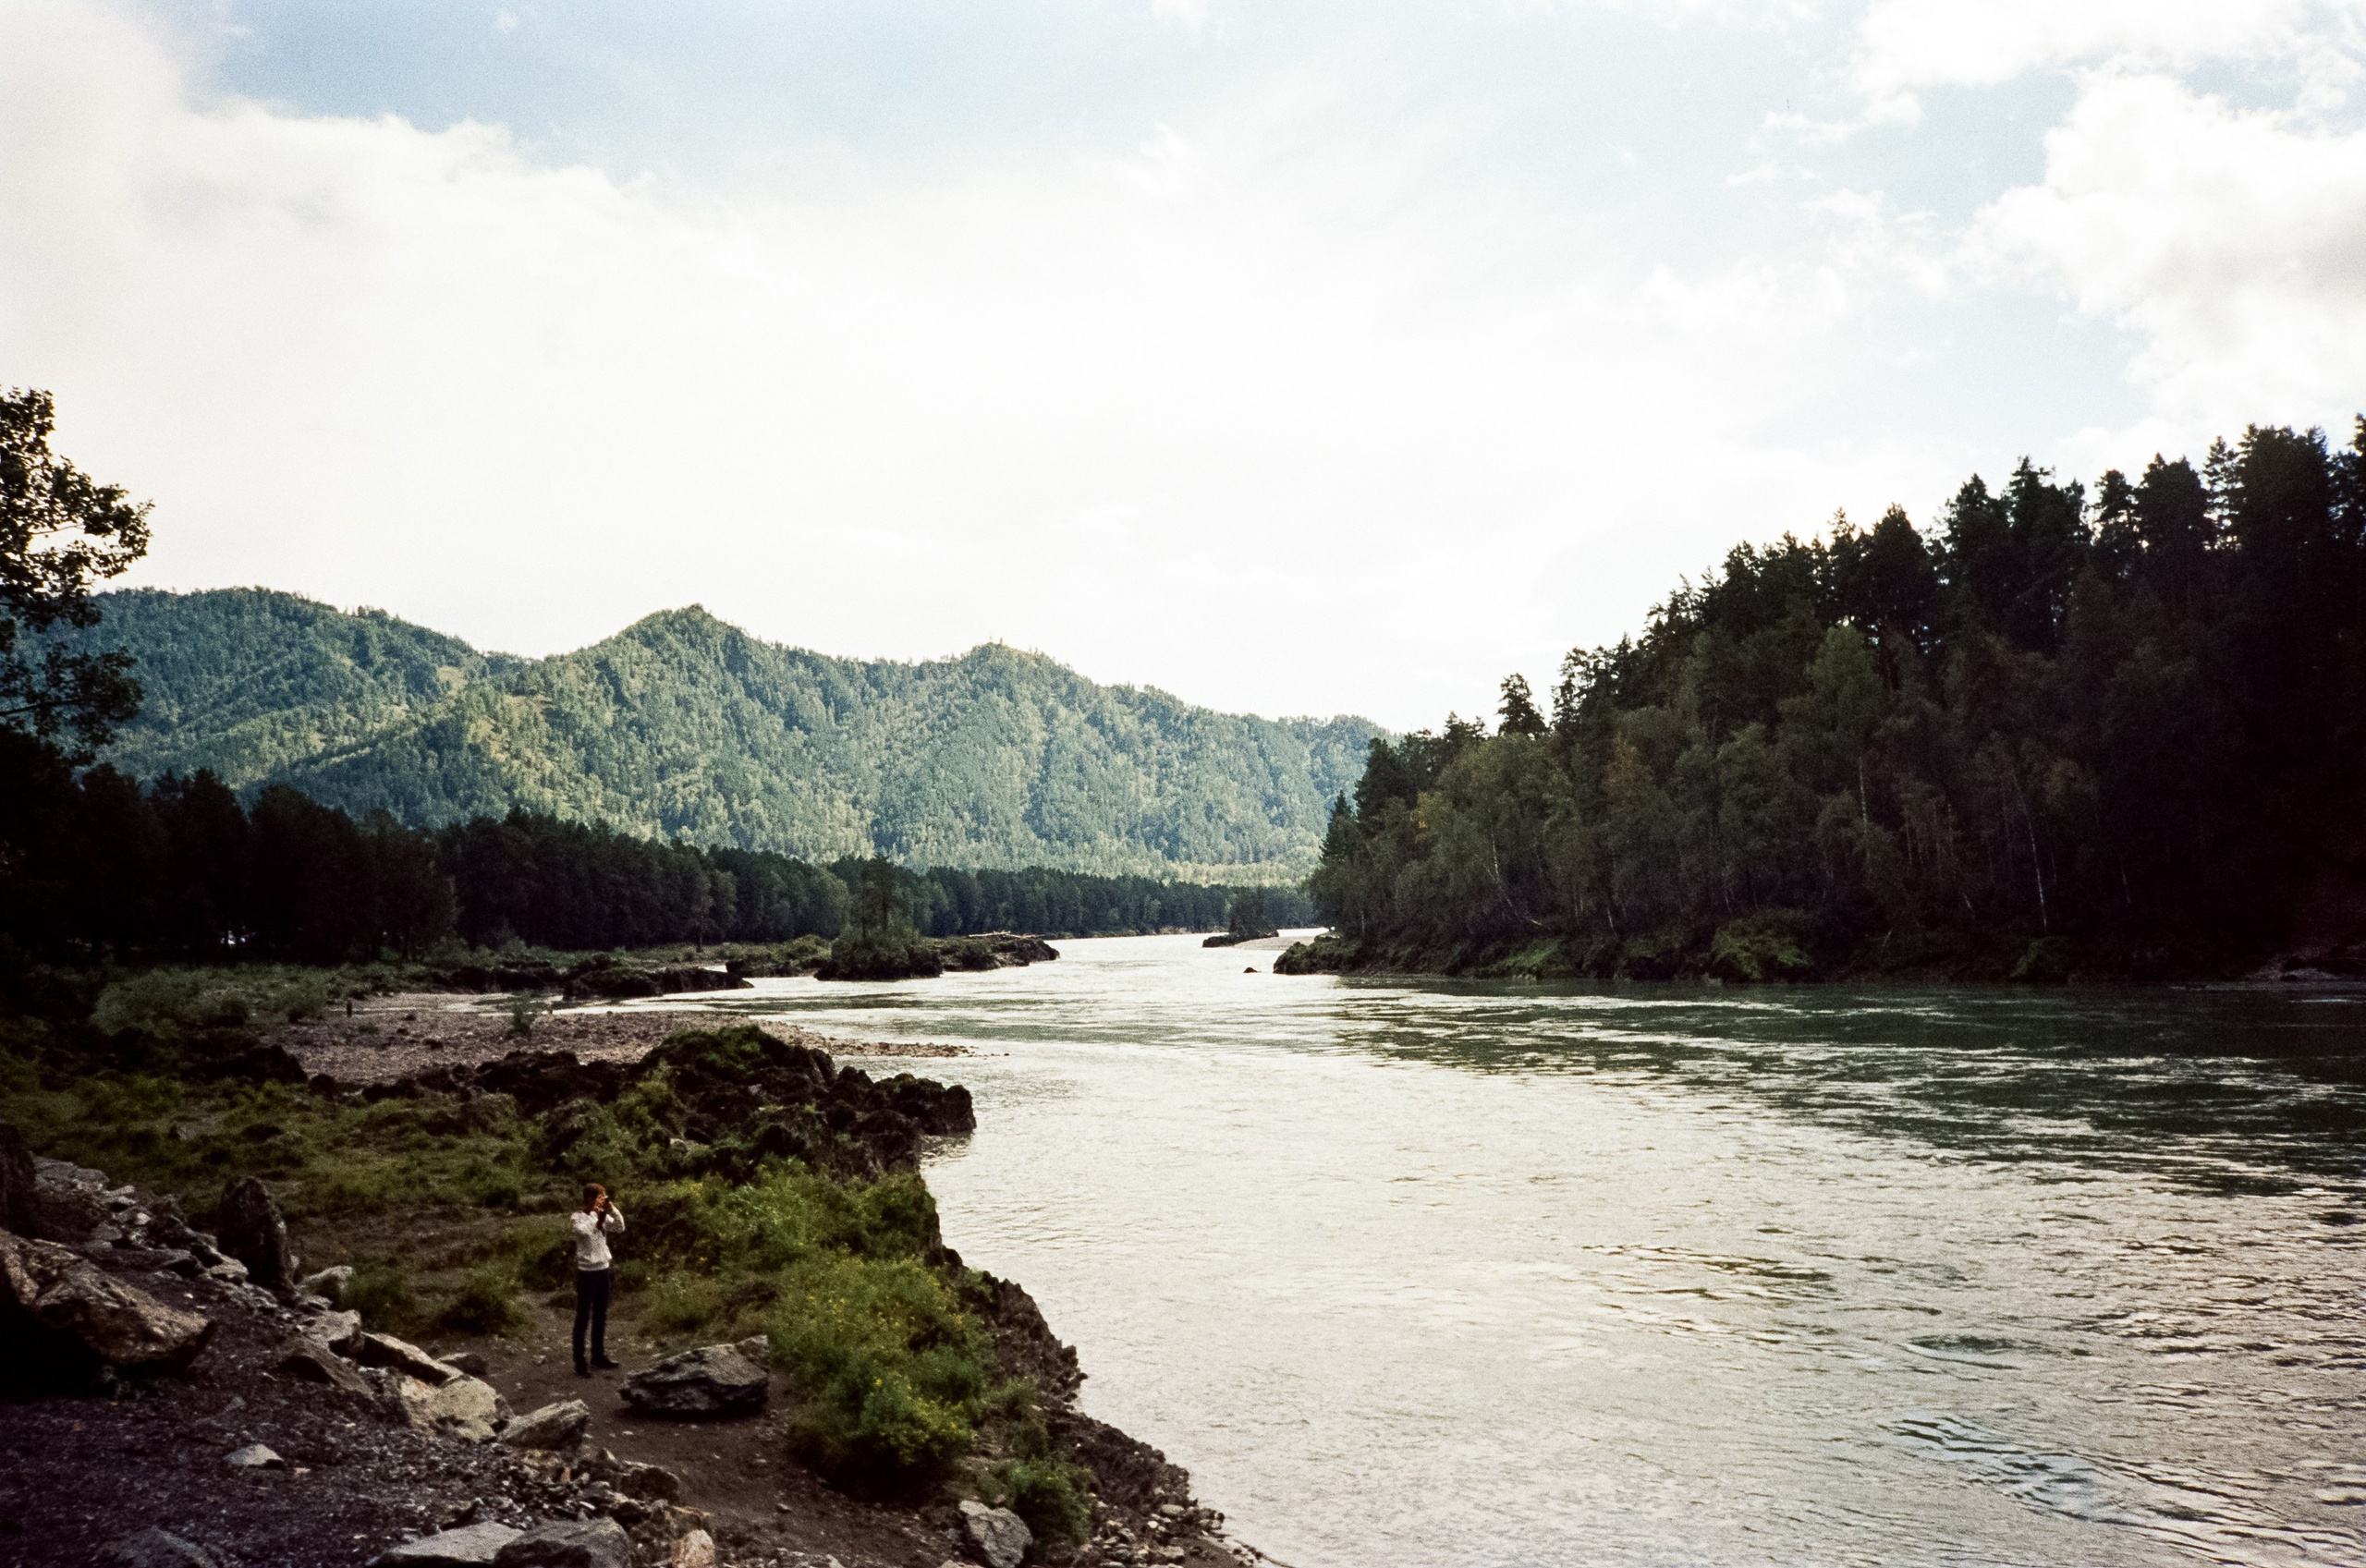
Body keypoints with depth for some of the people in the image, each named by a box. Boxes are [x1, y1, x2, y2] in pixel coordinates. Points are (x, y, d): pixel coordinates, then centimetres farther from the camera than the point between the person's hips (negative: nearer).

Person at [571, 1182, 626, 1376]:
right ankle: (580, 1362, 1)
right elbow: (583, 1231, -31)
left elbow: (620, 1229, 1)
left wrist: (613, 1210, -9)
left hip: (602, 1269, 7)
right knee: (583, 1318, -2)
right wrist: (597, 1215, -25)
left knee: (600, 1316, 16)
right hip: (587, 1271, -7)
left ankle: (598, 1355, 27)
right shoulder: (578, 1217, -12)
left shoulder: (603, 1216, 6)